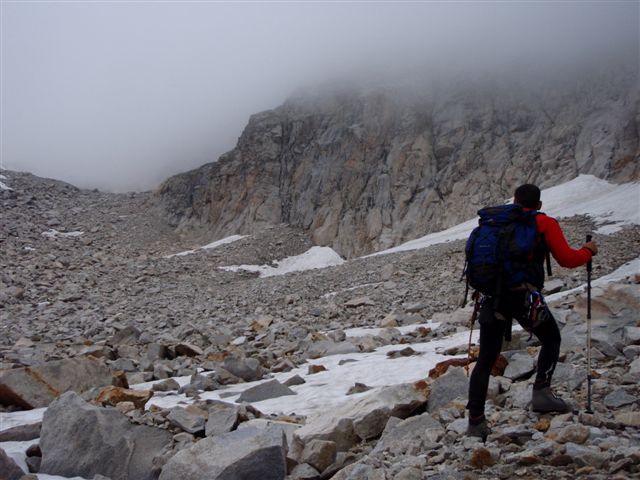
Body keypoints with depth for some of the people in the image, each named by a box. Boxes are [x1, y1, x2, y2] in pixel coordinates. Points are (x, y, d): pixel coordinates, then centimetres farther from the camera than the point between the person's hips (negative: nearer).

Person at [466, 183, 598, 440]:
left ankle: (476, 419, 4)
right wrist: (588, 251, 19)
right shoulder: (545, 224, 5)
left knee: (486, 359, 8)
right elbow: (567, 259, 1)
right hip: (525, 296, -3)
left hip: (494, 295, 4)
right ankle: (541, 391, 6)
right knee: (551, 340, 23)